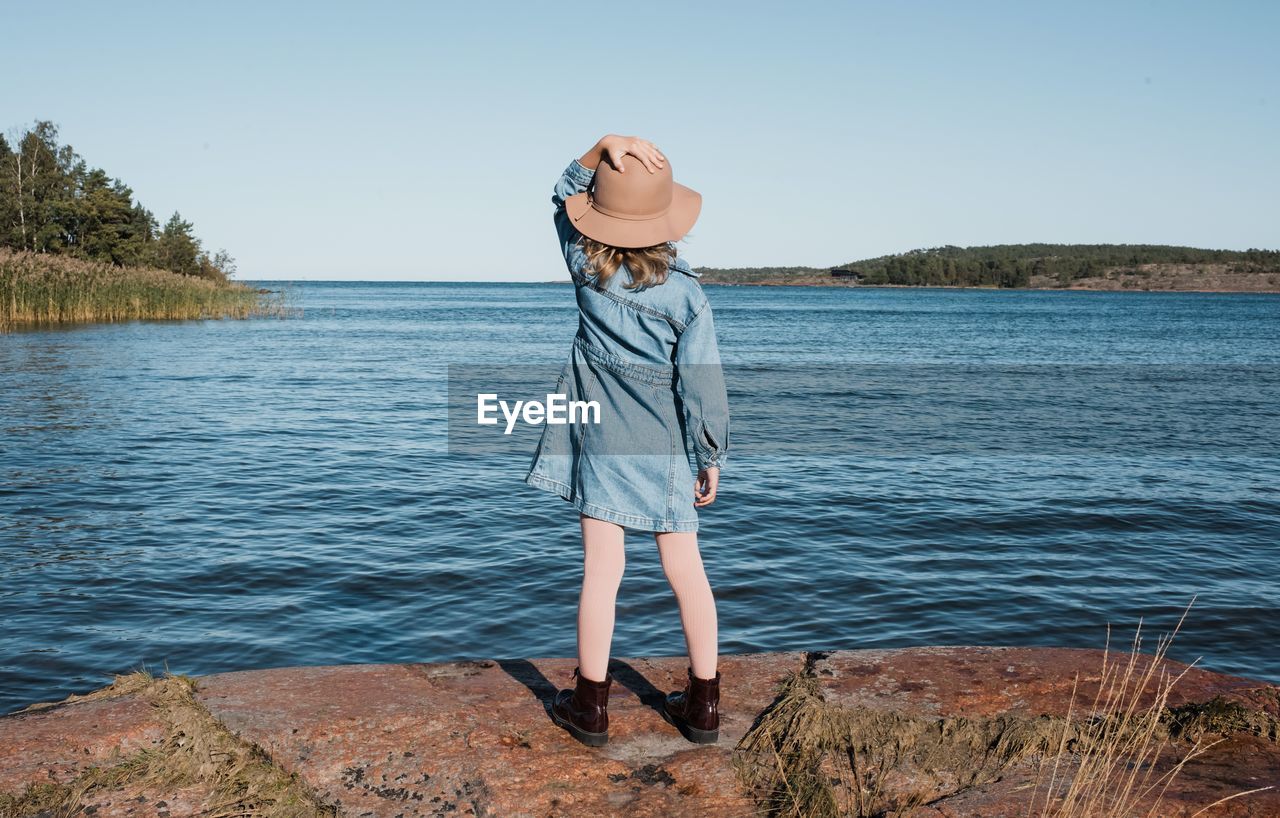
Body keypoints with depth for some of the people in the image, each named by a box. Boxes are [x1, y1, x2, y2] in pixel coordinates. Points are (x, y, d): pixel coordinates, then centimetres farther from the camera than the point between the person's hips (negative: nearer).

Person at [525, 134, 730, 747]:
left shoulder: (585, 265, -6)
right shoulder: (684, 293, -11)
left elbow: (566, 196, 12)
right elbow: (701, 383, -10)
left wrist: (603, 148, -4)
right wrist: (712, 458, 1)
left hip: (599, 439, 1)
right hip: (663, 446, -1)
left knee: (601, 570, 5)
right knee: (685, 570, 9)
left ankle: (590, 706, 15)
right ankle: (703, 706, 19)